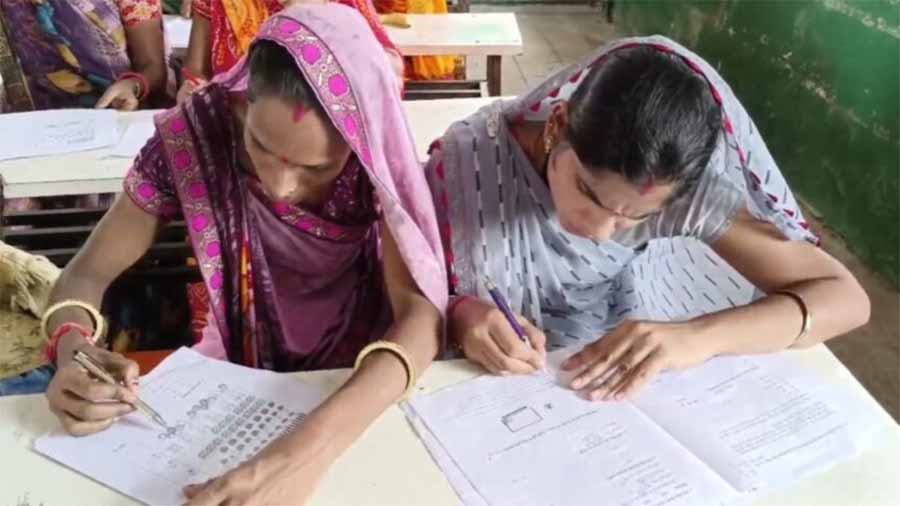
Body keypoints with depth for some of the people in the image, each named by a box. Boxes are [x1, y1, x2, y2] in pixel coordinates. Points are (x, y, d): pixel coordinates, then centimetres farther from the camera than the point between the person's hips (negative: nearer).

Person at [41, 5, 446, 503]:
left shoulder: (375, 151, -21)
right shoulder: (193, 136, -20)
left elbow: (421, 312, -31)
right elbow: (86, 274, -10)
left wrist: (314, 445, -46)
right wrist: (72, 350, -32)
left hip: (361, 375, 0)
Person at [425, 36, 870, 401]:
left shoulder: (686, 188, -21)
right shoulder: (469, 159, -22)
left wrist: (700, 336, -32)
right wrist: (460, 315, -31)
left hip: (625, 394, 1)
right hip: (495, 393, -1)